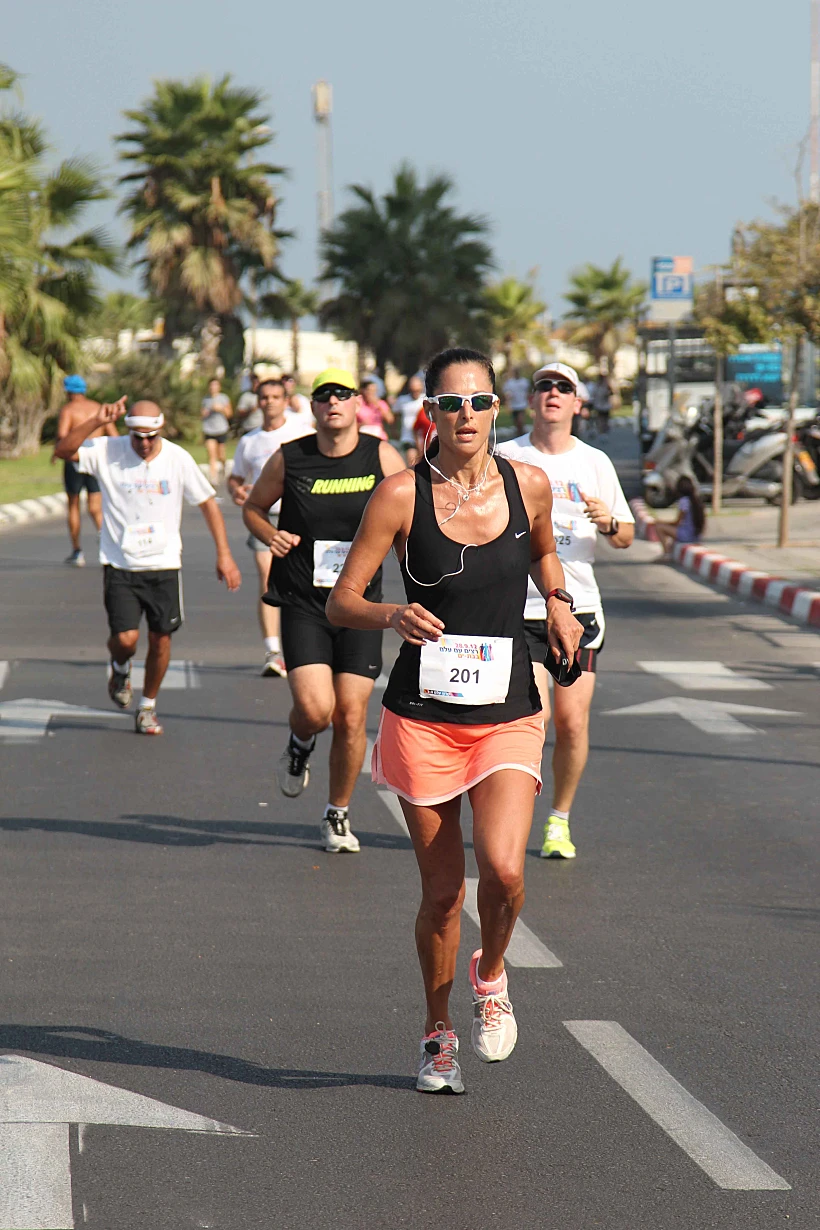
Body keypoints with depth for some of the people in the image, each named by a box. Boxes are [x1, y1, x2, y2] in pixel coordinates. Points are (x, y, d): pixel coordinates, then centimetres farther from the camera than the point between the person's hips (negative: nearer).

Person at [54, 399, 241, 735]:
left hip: (164, 564, 1)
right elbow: (63, 449, -20)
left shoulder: (177, 458, -6)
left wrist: (224, 555, 0)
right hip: (120, 565, -1)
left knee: (160, 640, 4)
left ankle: (148, 707, 25)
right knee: (125, 638, -12)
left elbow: (207, 503, 2)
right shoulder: (107, 452, -8)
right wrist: (97, 422, -30)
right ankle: (120, 669, 25)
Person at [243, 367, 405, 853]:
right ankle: (300, 745, 22)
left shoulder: (383, 457, -1)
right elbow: (253, 507, 15)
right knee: (315, 708, -17)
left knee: (351, 717, -1)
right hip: (303, 605, -1)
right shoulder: (289, 459, -1)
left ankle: (339, 815, 20)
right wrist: (271, 535, -6)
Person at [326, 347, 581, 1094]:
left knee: (504, 870, -19)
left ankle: (490, 976, 14)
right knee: (442, 890, 4)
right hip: (423, 717, -1)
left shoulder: (529, 485, 1)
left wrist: (558, 602, 4)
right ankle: (438, 1033, 27)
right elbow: (340, 603, -5)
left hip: (509, 716, 1)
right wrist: (392, 615, -25)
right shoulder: (402, 494, -7)